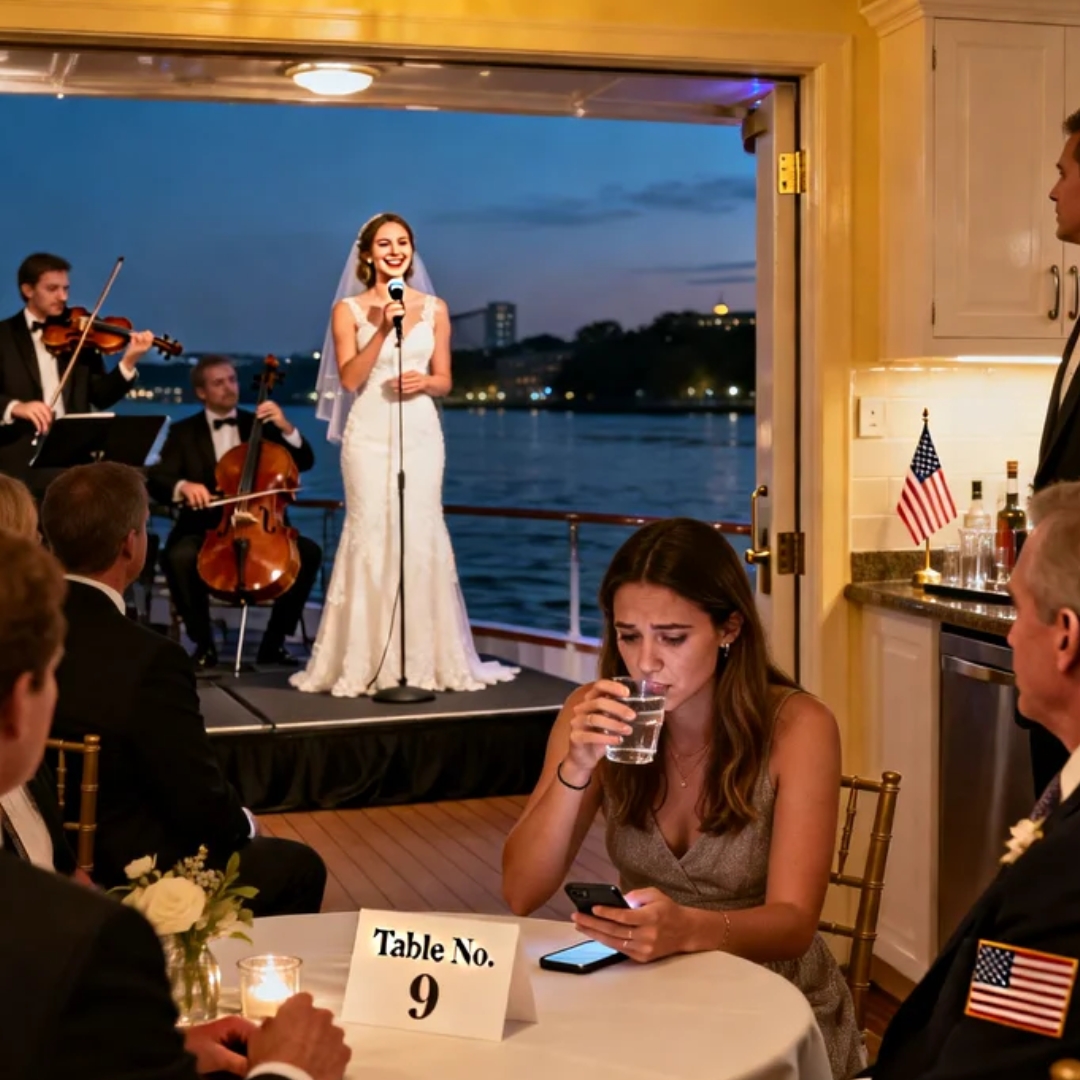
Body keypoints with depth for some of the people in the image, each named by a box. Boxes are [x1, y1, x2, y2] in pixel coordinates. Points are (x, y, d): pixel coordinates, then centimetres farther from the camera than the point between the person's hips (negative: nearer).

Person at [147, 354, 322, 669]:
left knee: (309, 552, -23)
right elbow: (157, 480, -6)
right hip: (205, 530, -2)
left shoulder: (260, 424, 13)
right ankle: (203, 642, -13)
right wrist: (183, 486, -29)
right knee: (178, 556, -33)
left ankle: (274, 641, -9)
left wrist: (286, 427, -13)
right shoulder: (183, 432, 8)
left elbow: (305, 462, 5)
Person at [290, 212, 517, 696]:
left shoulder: (434, 308, 9)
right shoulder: (349, 309, 3)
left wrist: (424, 382, -11)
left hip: (421, 432, 2)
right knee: (371, 535, -6)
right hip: (370, 433, -2)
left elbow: (444, 381, 11)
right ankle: (366, 661, 0)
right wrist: (382, 329, -15)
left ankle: (427, 658, 5)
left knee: (420, 534, -2)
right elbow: (348, 378, -7)